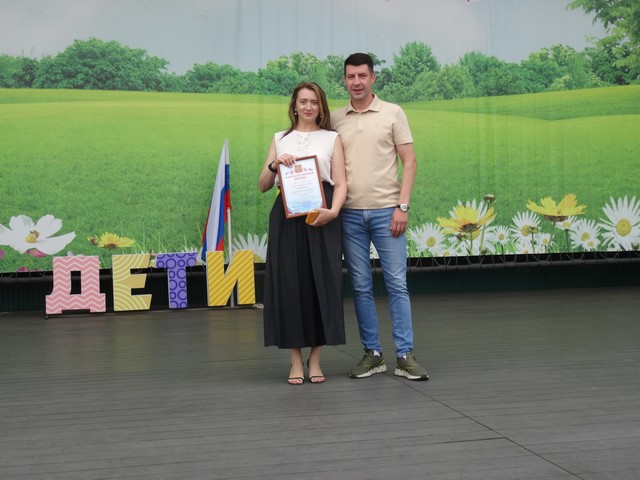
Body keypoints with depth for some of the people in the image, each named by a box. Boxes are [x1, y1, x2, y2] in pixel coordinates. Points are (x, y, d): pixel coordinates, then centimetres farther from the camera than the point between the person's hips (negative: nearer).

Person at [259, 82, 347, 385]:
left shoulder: (332, 138, 11)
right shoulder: (280, 139, 15)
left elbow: (341, 183, 2)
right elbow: (263, 186, 12)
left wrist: (333, 211, -16)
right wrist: (274, 164, -7)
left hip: (321, 217, -1)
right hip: (287, 216, 1)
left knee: (321, 284, -2)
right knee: (289, 283, -2)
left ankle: (315, 359, 10)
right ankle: (296, 360, 7)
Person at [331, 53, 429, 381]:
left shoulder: (392, 113, 2)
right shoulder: (335, 120, 9)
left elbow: (409, 162, 0)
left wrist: (402, 206, -9)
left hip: (386, 211, -2)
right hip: (349, 214, 3)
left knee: (397, 284, -2)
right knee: (361, 287, 6)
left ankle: (405, 356, 3)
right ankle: (372, 354, 14)